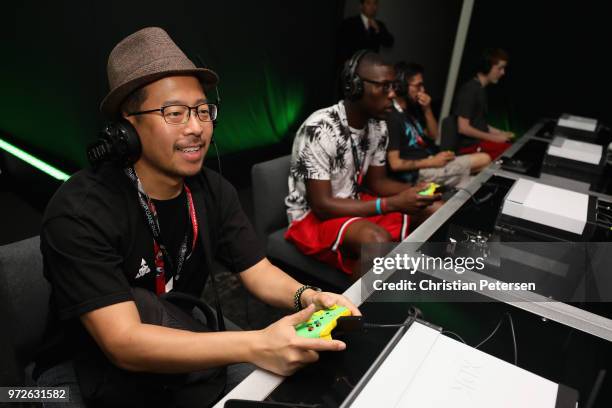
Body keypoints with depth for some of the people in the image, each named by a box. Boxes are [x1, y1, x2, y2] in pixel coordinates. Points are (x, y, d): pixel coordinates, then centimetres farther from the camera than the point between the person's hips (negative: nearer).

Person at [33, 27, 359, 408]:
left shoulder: (214, 190, -9)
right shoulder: (81, 210, -28)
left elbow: (259, 272, -7)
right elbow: (123, 343, -35)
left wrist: (307, 297, -29)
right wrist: (255, 346, -45)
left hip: (177, 347, 4)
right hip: (87, 369, -3)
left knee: (282, 373, -13)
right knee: (142, 305, -34)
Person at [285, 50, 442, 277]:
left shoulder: (378, 126, -2)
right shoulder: (319, 130, -27)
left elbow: (376, 181, 8)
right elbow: (321, 205, -27)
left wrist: (413, 191, -13)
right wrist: (393, 203, -29)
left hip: (354, 204, 8)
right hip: (313, 216, -7)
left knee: (436, 211, -2)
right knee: (378, 240, -36)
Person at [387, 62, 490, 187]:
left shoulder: (412, 109, 11)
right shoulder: (392, 117, -18)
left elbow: (434, 136, 15)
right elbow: (395, 164, -22)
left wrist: (427, 110, -2)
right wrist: (432, 162, -18)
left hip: (428, 162, 9)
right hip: (417, 173, -9)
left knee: (484, 159, 1)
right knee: (483, 160, -3)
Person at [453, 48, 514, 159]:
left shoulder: (481, 89, 14)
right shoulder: (469, 90, -15)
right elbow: (463, 128, -20)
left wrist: (500, 133, 8)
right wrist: (494, 137, -13)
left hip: (480, 140, 9)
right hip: (471, 146, -9)